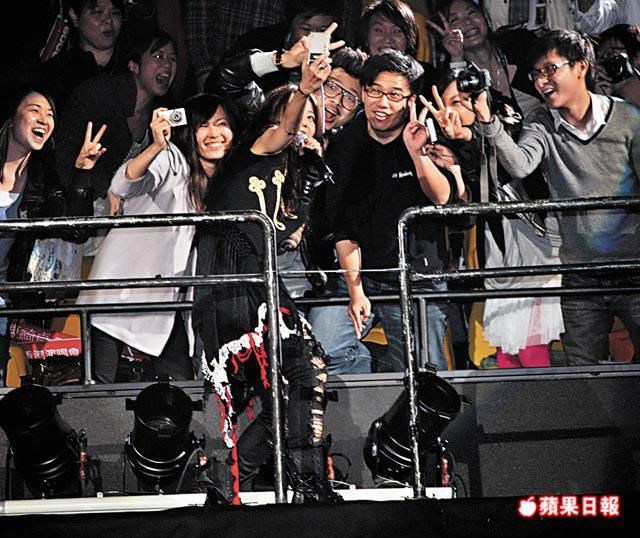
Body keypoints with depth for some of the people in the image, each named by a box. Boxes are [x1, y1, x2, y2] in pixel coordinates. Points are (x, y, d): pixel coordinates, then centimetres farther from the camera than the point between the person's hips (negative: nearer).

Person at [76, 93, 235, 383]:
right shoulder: (171, 159, -11)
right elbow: (122, 186, -29)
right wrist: (157, 146, -43)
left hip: (164, 297, 6)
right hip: (122, 284, -6)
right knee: (101, 384, -4)